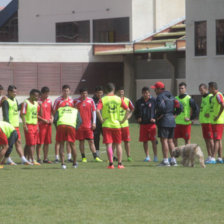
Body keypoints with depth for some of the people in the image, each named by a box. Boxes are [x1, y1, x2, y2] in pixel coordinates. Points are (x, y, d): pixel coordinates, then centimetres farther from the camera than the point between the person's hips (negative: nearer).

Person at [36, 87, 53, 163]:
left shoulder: (49, 101, 12)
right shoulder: (38, 102, -8)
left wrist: (52, 118, 4)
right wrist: (43, 120, -16)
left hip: (48, 124, 6)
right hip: (41, 124, -6)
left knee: (47, 142, 8)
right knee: (39, 142, -4)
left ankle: (45, 158, 14)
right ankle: (38, 159, 0)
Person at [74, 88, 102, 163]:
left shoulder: (90, 100, 3)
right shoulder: (76, 101, 1)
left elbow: (93, 111, 7)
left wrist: (93, 122, 0)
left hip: (89, 125, 0)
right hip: (79, 125, 0)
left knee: (91, 141, -1)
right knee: (81, 141, 3)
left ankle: (95, 157, -1)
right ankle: (83, 157, 10)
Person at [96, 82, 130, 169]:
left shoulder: (103, 99, -4)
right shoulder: (119, 99, 3)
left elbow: (97, 110, -18)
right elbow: (128, 110, 2)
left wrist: (101, 120, -8)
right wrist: (123, 120, 6)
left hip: (106, 125, -2)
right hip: (116, 125, 2)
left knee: (109, 145, -1)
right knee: (118, 145, 10)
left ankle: (111, 164, -5)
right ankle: (120, 163, 9)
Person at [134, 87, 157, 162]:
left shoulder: (153, 101, 0)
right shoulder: (139, 102, 9)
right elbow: (136, 112, 19)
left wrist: (155, 118, -8)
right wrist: (138, 118, 0)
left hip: (151, 123, -3)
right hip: (143, 124, 3)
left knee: (153, 140, -4)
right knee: (144, 141, 5)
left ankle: (155, 156, 2)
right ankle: (147, 156, 12)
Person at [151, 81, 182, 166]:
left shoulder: (160, 97, -9)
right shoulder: (171, 96, 17)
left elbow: (161, 106, -27)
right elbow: (179, 107, 15)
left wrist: (159, 115, -11)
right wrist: (174, 114, 14)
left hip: (164, 121, -8)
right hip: (172, 121, 8)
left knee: (164, 140, -6)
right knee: (170, 141, 13)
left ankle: (165, 161, -8)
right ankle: (173, 160, 11)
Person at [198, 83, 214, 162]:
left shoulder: (210, 97, -12)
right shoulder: (203, 97, 18)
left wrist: (210, 114, -19)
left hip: (209, 121, -9)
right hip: (203, 121, 9)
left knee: (210, 139, -8)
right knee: (206, 139, 9)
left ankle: (212, 156, -6)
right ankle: (209, 156, 13)